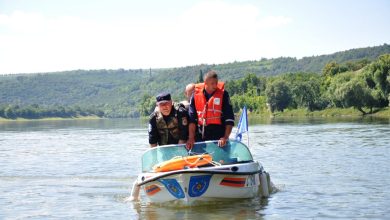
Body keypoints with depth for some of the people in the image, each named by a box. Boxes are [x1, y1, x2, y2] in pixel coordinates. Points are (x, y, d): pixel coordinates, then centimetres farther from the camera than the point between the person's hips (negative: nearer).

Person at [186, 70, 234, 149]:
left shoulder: (223, 94, -1)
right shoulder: (196, 95, 2)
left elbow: (229, 119, -2)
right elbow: (192, 119, 3)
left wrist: (225, 137, -12)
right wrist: (191, 138, -4)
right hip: (200, 138, 2)